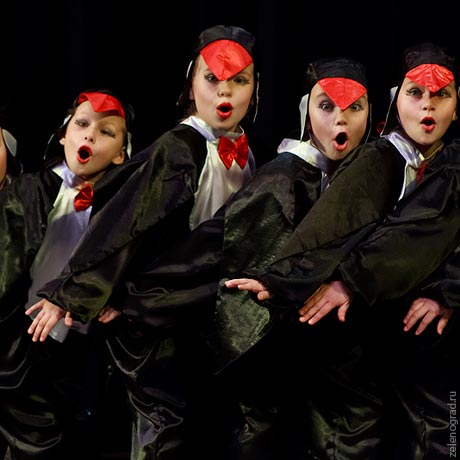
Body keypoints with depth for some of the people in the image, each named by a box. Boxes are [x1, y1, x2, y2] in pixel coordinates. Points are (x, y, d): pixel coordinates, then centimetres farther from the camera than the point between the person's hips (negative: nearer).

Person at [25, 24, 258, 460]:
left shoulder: (244, 156, 5)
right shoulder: (176, 149, -15)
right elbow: (123, 221, -18)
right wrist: (70, 292, -17)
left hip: (203, 308, 7)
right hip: (154, 307, -7)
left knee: (204, 424, 12)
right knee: (168, 423, -5)